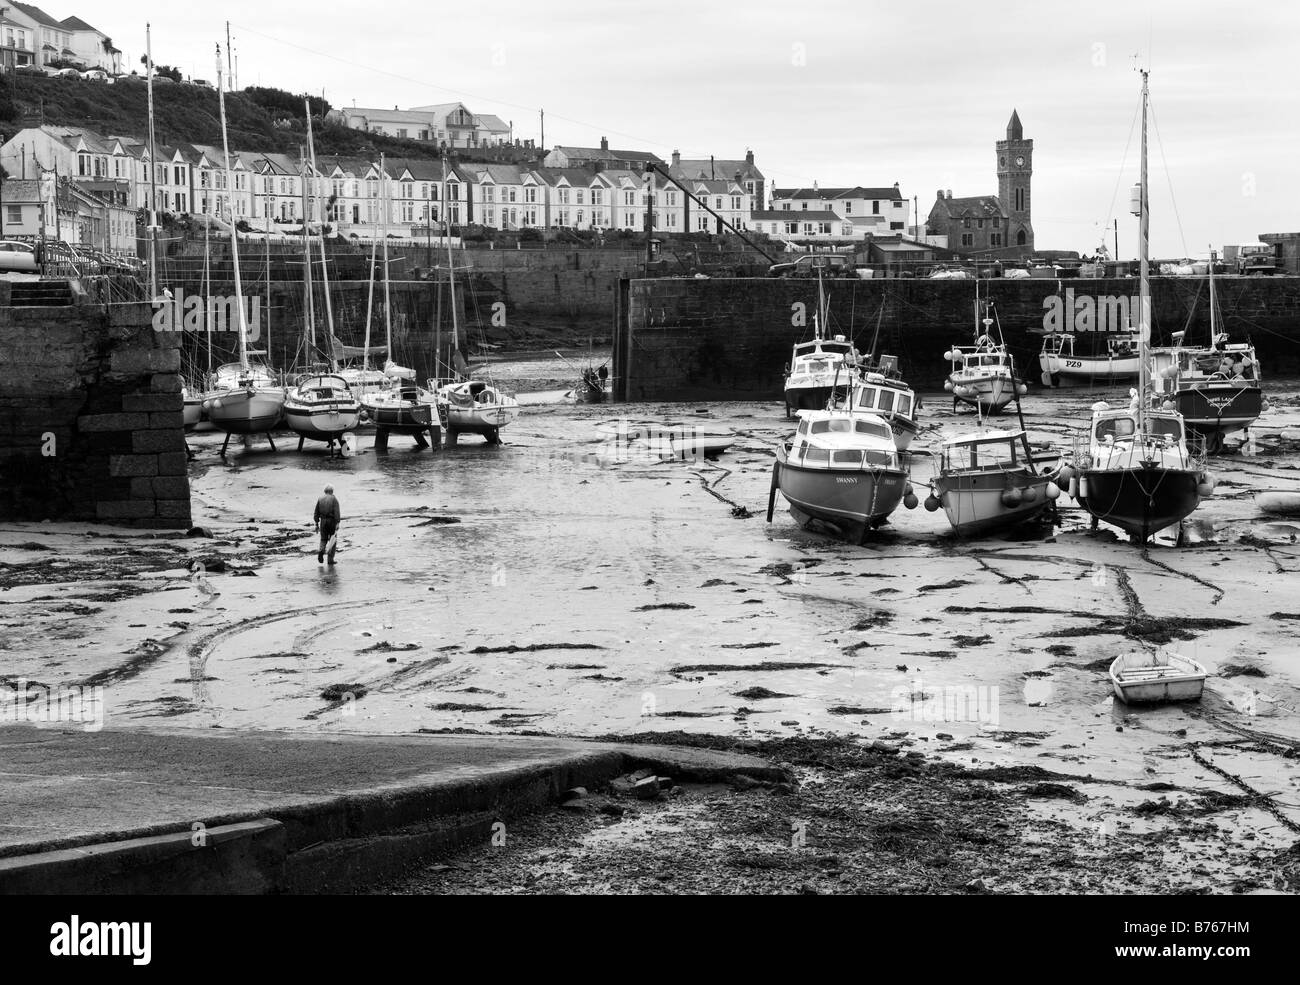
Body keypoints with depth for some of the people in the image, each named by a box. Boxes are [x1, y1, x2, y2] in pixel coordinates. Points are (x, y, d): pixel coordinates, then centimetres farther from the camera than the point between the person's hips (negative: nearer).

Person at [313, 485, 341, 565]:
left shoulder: (320, 499, 8)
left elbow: (316, 513, 7)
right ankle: (330, 559, 7)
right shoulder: (334, 500, -3)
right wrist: (337, 524, -17)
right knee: (333, 540, 9)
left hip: (323, 521, 3)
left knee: (323, 540, 14)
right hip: (332, 521, -3)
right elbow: (337, 512, -14)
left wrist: (316, 524, 11)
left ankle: (321, 550, -17)